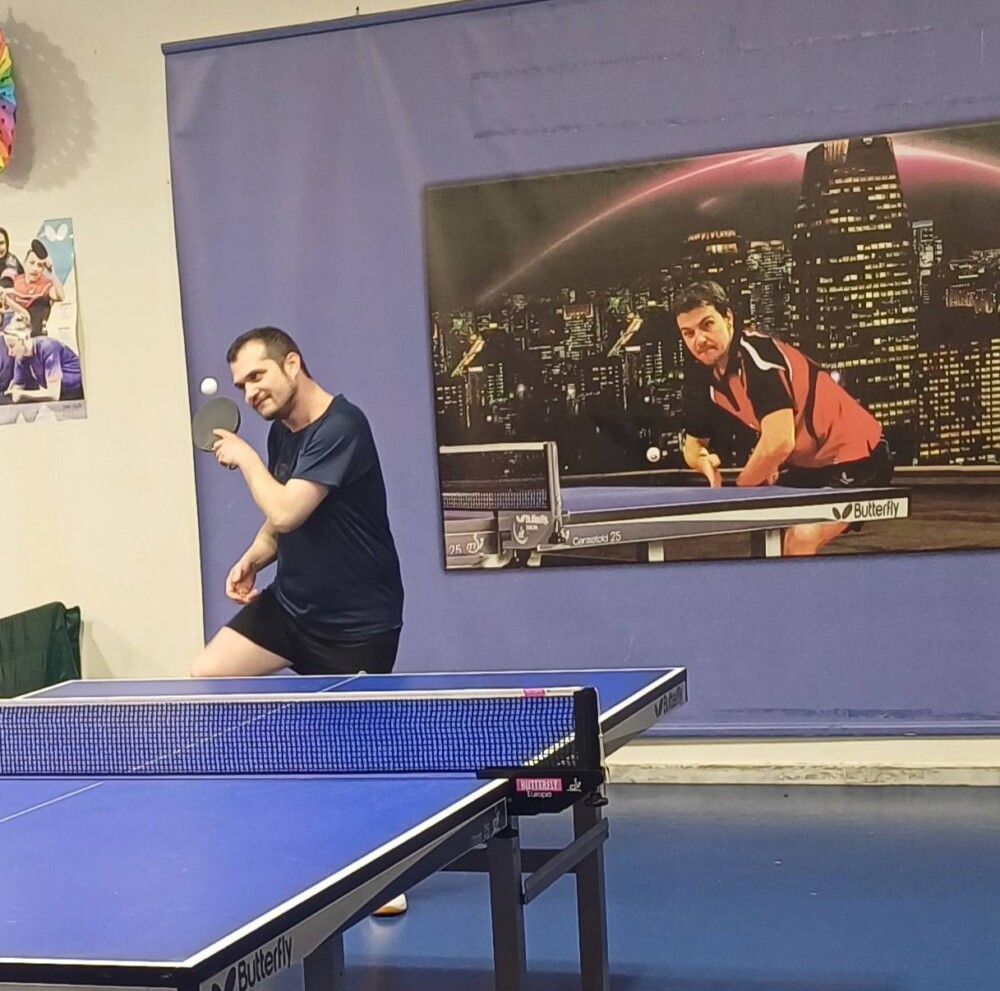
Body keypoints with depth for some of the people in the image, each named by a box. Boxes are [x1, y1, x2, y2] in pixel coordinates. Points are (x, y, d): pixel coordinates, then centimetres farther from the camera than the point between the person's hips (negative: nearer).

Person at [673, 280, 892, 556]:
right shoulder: (701, 376, -1)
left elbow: (779, 442, -33)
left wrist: (737, 489, -17)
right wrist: (703, 460, -14)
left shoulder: (758, 354, -25)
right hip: (806, 463, 9)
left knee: (801, 539, -25)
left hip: (855, 456, -9)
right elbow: (694, 443, 11)